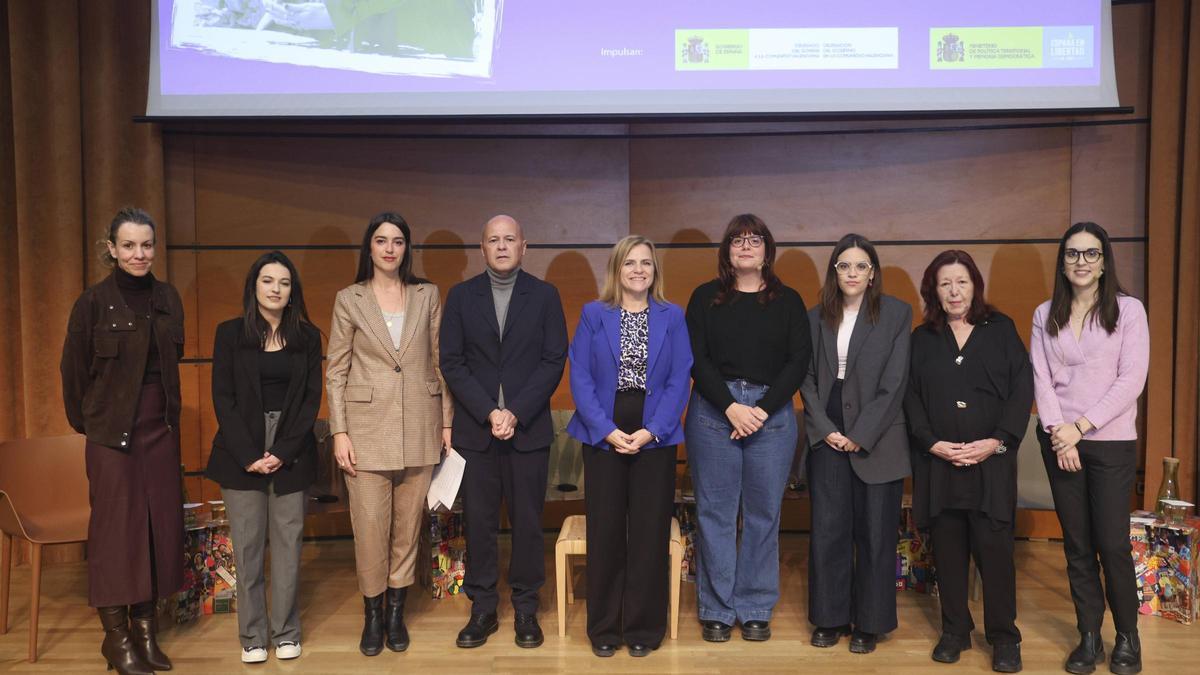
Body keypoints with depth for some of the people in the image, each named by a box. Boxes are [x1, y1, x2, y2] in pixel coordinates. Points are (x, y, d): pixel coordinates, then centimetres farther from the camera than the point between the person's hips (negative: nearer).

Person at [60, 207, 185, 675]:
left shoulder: (168, 299, 6)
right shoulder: (93, 302, -8)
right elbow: (74, 371, -1)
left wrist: (169, 416, 14)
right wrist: (88, 423, 5)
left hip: (161, 430, 4)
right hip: (112, 434, -4)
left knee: (159, 525, 7)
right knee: (116, 528, 1)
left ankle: (145, 626, 21)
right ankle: (116, 636, 14)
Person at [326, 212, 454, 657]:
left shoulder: (428, 296, 6)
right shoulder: (349, 299, 2)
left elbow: (440, 363, 7)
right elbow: (336, 371, 1)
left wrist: (447, 422, 3)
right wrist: (339, 432, -6)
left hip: (419, 428, 2)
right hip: (368, 426, -1)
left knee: (408, 524, 9)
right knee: (370, 526, 0)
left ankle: (396, 611, 23)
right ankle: (372, 615, 18)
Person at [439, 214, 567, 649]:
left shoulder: (545, 295, 3)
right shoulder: (461, 296, 5)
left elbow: (554, 360, -3)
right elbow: (451, 362, -1)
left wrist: (516, 413, -12)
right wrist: (488, 413, -12)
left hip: (529, 428, -1)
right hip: (475, 429, 1)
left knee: (527, 522, 6)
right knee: (478, 522, 6)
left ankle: (525, 608, 20)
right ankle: (482, 609, 19)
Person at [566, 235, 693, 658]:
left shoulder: (672, 317, 5)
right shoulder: (593, 314, 3)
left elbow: (680, 380, -1)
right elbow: (580, 377, -3)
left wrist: (651, 431, -13)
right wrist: (607, 430, -13)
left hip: (655, 437, 0)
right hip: (603, 437, 0)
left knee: (650, 532, 4)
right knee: (604, 531, 4)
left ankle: (643, 627, 17)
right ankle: (604, 627, 18)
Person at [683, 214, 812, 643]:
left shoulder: (788, 301, 9)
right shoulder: (706, 298, 7)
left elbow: (799, 362, 1)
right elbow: (696, 358, -1)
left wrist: (762, 409, -10)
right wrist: (731, 407, -12)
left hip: (772, 413, 1)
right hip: (712, 411, 0)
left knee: (764, 513, 5)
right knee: (715, 512, 3)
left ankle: (756, 609, 17)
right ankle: (716, 609, 13)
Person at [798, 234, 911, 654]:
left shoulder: (897, 313, 0)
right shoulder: (817, 317, 8)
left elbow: (894, 383, -6)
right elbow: (808, 378, 6)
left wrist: (861, 436, -10)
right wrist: (825, 429, -6)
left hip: (877, 441, -2)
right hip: (828, 437, 2)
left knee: (875, 533, 4)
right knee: (828, 529, 5)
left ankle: (870, 623, 18)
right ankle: (830, 617, 19)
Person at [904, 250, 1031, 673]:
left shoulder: (1000, 329, 6)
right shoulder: (922, 338, 10)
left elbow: (1022, 389, 0)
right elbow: (911, 397, 4)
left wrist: (998, 440, -10)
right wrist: (933, 443, -9)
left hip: (991, 459, -1)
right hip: (937, 460, 2)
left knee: (994, 547, -3)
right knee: (947, 548, 6)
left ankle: (1003, 635, 10)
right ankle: (954, 631, 17)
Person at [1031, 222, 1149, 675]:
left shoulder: (1128, 310, -2)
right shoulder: (1046, 315, 7)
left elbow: (1131, 381, -9)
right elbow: (1041, 379, 2)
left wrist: (1081, 426, -13)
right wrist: (1059, 432, -11)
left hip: (1111, 442, -3)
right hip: (1059, 441, 3)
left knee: (1112, 543, -2)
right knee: (1076, 543, 7)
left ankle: (1128, 637, 17)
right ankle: (1089, 636, 18)